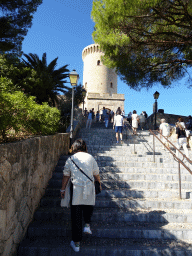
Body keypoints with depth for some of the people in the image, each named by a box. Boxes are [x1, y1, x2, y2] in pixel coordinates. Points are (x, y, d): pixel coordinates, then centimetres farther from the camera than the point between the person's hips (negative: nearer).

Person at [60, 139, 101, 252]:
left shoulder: (70, 159, 2)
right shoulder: (90, 158, 1)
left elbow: (66, 176, 4)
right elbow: (96, 174, 8)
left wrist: (63, 189, 15)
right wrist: (99, 184, 26)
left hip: (76, 189, 0)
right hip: (89, 188, 1)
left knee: (76, 215, 8)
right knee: (89, 205, 32)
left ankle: (76, 243, 18)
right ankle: (87, 225, 23)